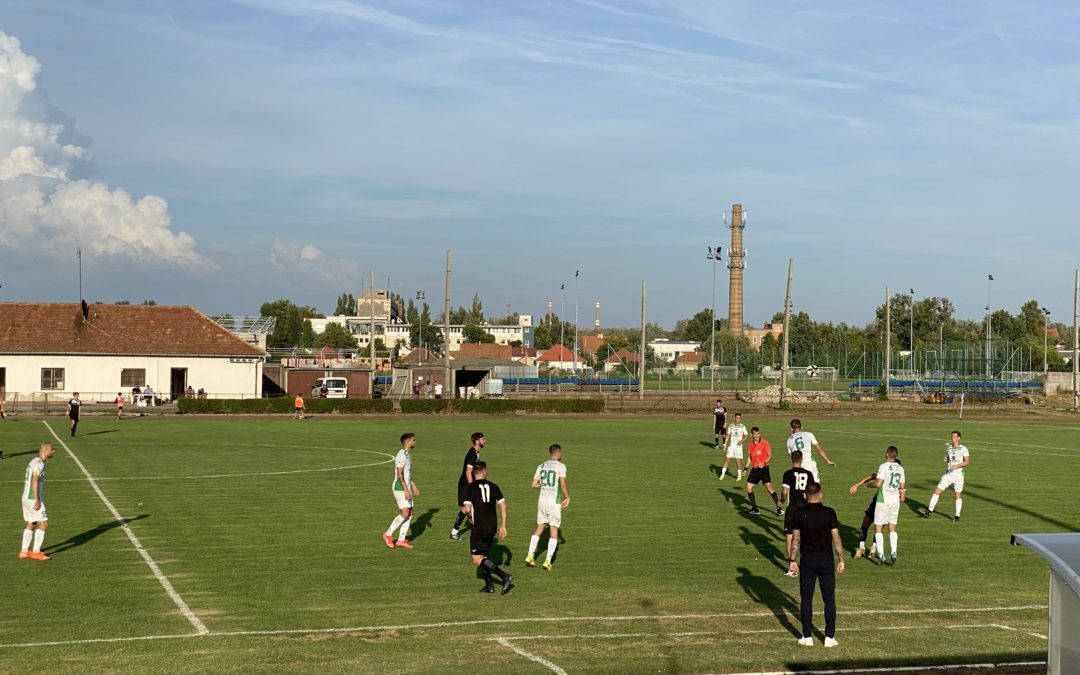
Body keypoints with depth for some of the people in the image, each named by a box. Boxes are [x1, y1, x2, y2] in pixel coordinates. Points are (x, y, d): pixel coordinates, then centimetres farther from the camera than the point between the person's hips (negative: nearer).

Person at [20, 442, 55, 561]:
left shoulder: (33, 462, 16)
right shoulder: (39, 463, -14)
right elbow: (34, 482, -22)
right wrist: (37, 500, -23)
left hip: (26, 497, 10)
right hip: (33, 498, -10)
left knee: (31, 524, 15)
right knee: (43, 524, -7)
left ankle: (24, 551, 17)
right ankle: (36, 552, -8)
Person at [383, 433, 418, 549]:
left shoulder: (408, 455, 15)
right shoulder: (401, 455, -16)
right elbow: (399, 475, -21)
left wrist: (414, 487, 22)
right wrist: (406, 490, -24)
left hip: (407, 487, 10)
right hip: (400, 488, -10)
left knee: (410, 513, 5)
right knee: (405, 513, -13)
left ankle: (401, 540, 8)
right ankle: (388, 534, -1)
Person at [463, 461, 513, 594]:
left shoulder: (471, 488, -6)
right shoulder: (493, 487, 6)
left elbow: (468, 508, -13)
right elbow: (503, 506, 3)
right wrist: (503, 526, 9)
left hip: (478, 528, -5)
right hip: (492, 527, 6)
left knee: (477, 559, -3)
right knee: (484, 555, 20)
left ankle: (505, 577, -15)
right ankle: (489, 585, 14)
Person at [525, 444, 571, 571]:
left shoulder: (541, 466, 8)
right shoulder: (561, 466, -8)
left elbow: (534, 485, 8)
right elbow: (563, 484, -18)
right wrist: (567, 497, -5)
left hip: (542, 501, 5)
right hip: (554, 502, -5)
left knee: (539, 529, 17)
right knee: (554, 532, 3)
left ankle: (530, 556, 12)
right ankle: (548, 561, -3)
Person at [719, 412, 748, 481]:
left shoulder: (743, 426, 1)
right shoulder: (731, 426, 7)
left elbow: (746, 436, 5)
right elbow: (728, 436, 12)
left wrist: (742, 440, -15)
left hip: (738, 446, -2)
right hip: (731, 446, 2)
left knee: (738, 460, -4)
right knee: (727, 459, -4)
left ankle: (740, 475, 11)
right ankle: (722, 474, 1)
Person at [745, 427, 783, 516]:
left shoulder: (764, 443, -8)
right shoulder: (750, 445, 8)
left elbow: (770, 455, -8)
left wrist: (764, 463, -26)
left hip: (763, 468, -6)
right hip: (754, 469, 6)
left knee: (769, 487, -17)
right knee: (748, 488, 2)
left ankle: (779, 508, -11)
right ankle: (754, 509, 15)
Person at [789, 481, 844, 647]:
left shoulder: (800, 514, -5)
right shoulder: (829, 513, -7)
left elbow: (796, 539, -1)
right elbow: (836, 538, -6)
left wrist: (792, 560, 7)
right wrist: (841, 559, 3)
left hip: (807, 562, 0)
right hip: (826, 561, 0)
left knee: (806, 599, 8)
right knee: (829, 599, 9)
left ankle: (807, 637, 9)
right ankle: (829, 637, 9)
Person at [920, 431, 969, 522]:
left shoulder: (963, 449, -8)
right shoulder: (948, 447, 7)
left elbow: (967, 461, -8)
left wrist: (957, 466, -20)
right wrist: (946, 459, -3)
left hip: (958, 474, -4)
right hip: (948, 473, 4)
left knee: (957, 495, 2)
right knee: (937, 491, -3)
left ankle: (957, 516, 14)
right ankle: (930, 511, 1)